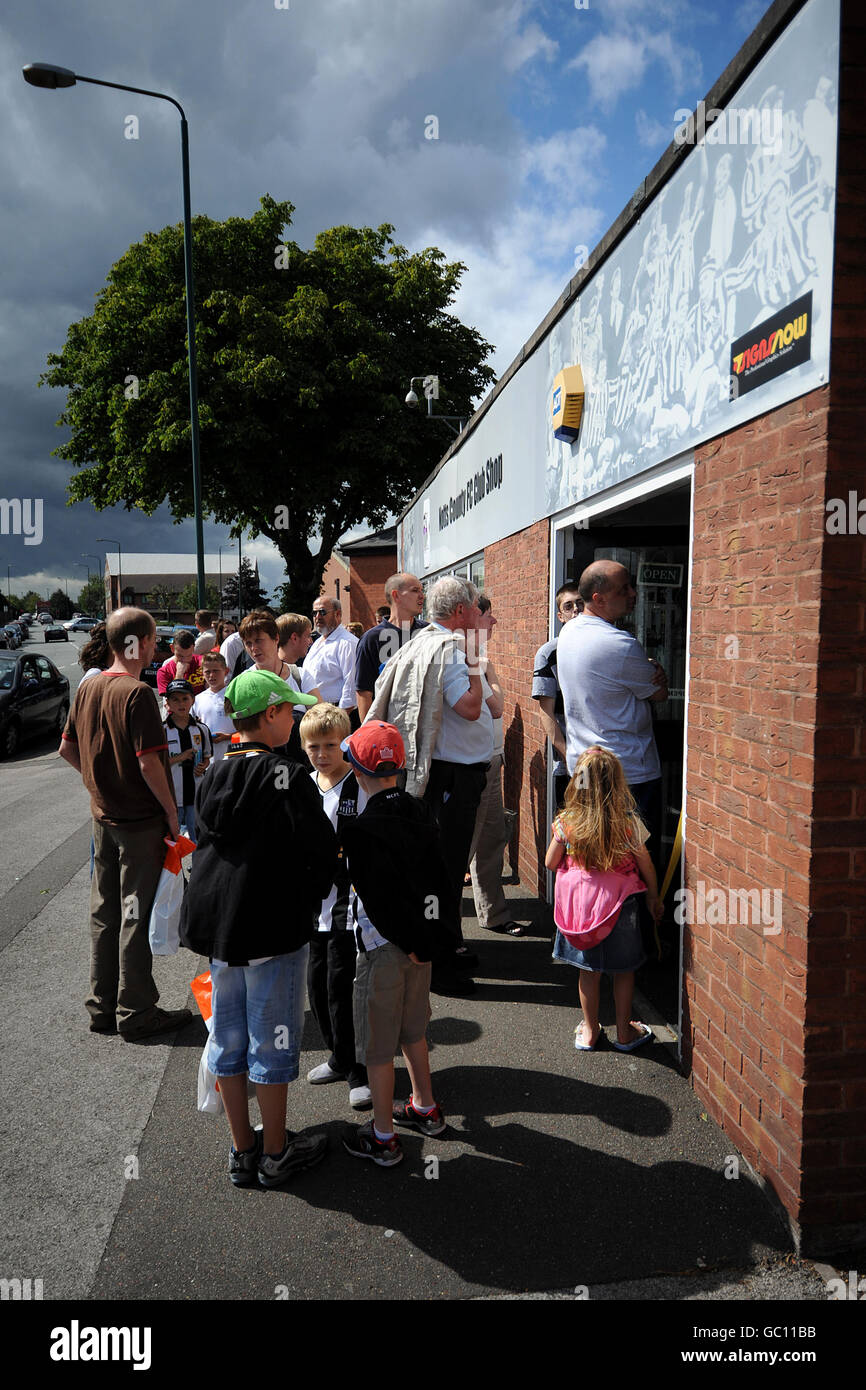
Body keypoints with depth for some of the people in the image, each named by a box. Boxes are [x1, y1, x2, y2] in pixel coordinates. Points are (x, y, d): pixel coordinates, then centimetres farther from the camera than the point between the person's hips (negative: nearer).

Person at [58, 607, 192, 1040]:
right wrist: (171, 811, -13)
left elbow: (67, 749, 12)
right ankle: (136, 1014, 13)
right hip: (141, 821, -8)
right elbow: (149, 763, -22)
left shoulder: (87, 688, 6)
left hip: (103, 817, 8)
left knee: (104, 913, 16)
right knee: (137, 915, 2)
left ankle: (102, 1007, 27)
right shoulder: (136, 693, -19)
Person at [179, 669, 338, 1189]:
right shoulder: (285, 778, -18)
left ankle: (242, 1151, 30)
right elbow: (322, 850, -17)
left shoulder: (214, 777, 3)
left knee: (229, 1038, 16)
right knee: (272, 1042, 8)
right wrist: (311, 898, 2)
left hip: (217, 924, 7)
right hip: (273, 929, -7)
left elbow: (208, 846, 11)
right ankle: (276, 1154, 23)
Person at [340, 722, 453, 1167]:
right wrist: (424, 935, 10)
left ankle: (382, 1137, 22)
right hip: (423, 937, 8)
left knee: (377, 1044, 8)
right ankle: (425, 1109, 41)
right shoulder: (420, 813, 0)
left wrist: (408, 943, -10)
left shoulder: (362, 830, -22)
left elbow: (377, 901, -23)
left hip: (386, 946, -7)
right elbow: (440, 877, 6)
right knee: (412, 1028, 25)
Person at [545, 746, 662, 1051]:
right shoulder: (629, 822, -15)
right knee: (624, 969, 17)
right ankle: (624, 1032, 30)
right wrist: (654, 898, 13)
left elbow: (550, 863, -2)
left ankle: (590, 1031, 29)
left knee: (589, 970, 17)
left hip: (580, 899, 1)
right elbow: (645, 866, -3)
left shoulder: (567, 822, -13)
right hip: (618, 901, -1)